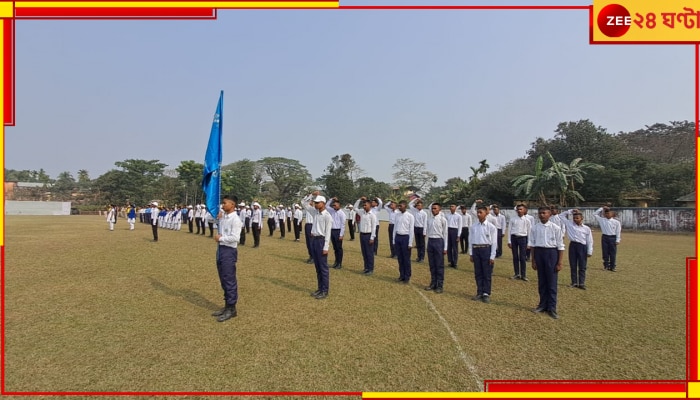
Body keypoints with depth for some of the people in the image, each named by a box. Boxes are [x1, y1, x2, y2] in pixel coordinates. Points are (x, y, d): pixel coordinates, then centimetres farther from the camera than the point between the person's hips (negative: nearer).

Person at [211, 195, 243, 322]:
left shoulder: (235, 219, -15)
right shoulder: (223, 216, 10)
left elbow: (235, 238, -22)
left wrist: (220, 238, -11)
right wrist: (219, 219, 8)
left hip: (229, 251, -9)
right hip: (221, 249, 9)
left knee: (230, 281, -1)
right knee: (223, 280, 17)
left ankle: (232, 309, 10)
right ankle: (227, 306, 29)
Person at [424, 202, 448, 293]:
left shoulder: (443, 220, -5)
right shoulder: (429, 220, 9)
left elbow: (445, 234, -5)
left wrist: (445, 247, -7)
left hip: (439, 241, -5)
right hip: (430, 241, 5)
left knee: (439, 265, 2)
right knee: (431, 265, 11)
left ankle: (439, 285, 10)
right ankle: (433, 283, 22)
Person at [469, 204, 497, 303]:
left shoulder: (491, 227, -6)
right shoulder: (473, 226, 5)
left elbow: (494, 243, -5)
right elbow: (471, 240, 9)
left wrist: (492, 256, -8)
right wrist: (471, 254, 7)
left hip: (486, 249, -3)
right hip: (476, 250, 4)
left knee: (486, 273, 4)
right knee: (478, 273, 11)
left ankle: (486, 294, 15)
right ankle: (479, 292, 22)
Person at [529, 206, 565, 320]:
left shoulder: (555, 228, -7)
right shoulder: (534, 228, 1)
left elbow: (560, 246, -3)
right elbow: (532, 245, 7)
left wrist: (559, 263, -5)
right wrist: (533, 261, 6)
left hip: (551, 253, -3)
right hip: (539, 253, 3)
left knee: (551, 282, 3)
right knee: (541, 281, 13)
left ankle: (552, 308, 14)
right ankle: (543, 304, 26)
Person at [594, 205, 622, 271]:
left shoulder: (616, 222, 1)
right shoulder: (602, 220, 4)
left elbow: (618, 232, 1)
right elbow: (594, 214, 6)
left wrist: (617, 240, -4)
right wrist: (602, 208, 3)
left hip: (613, 238, -1)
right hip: (605, 237, 1)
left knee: (613, 253, 2)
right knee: (605, 252, 4)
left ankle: (613, 267, 10)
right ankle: (606, 266, 13)